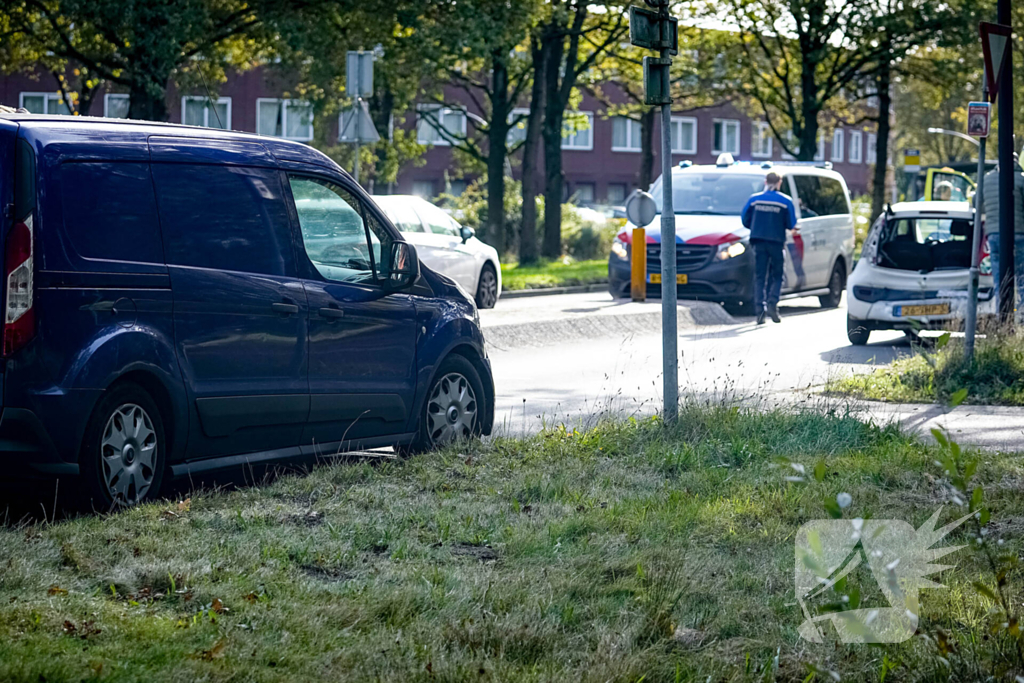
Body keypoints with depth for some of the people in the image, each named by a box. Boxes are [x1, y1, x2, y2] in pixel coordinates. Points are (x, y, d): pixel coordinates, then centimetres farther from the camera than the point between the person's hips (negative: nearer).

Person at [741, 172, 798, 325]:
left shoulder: (754, 199, 3)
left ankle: (759, 309, -5)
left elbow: (745, 221, 5)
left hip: (759, 241, 1)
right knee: (776, 276, 8)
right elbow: (791, 225, -2)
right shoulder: (786, 201, -2)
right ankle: (772, 303, -14)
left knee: (759, 277, 5)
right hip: (776, 242, -1)